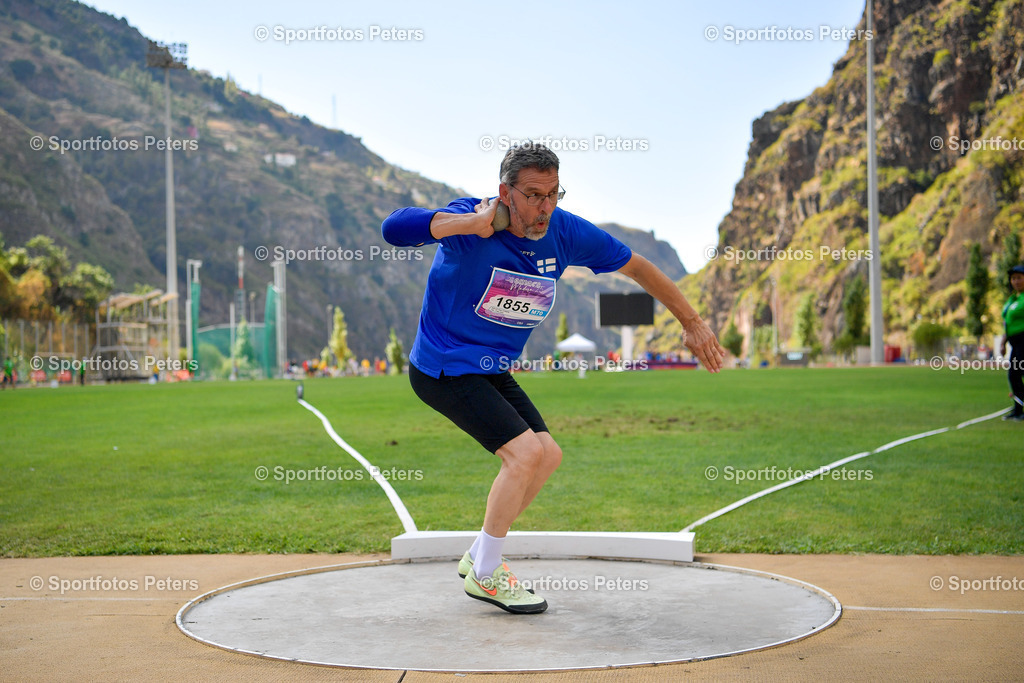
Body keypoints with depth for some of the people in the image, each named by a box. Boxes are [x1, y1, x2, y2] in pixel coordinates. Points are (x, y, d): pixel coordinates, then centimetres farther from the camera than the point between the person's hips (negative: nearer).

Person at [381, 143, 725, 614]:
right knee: (525, 451, -19)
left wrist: (692, 323, 9)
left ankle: (477, 557, 22)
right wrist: (475, 225, -42)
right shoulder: (472, 226, -25)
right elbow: (395, 229, -41)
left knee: (548, 455, 7)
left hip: (493, 371, 8)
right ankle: (484, 576, -2)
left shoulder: (567, 233, -8)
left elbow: (638, 267, 5)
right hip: (444, 368, -8)